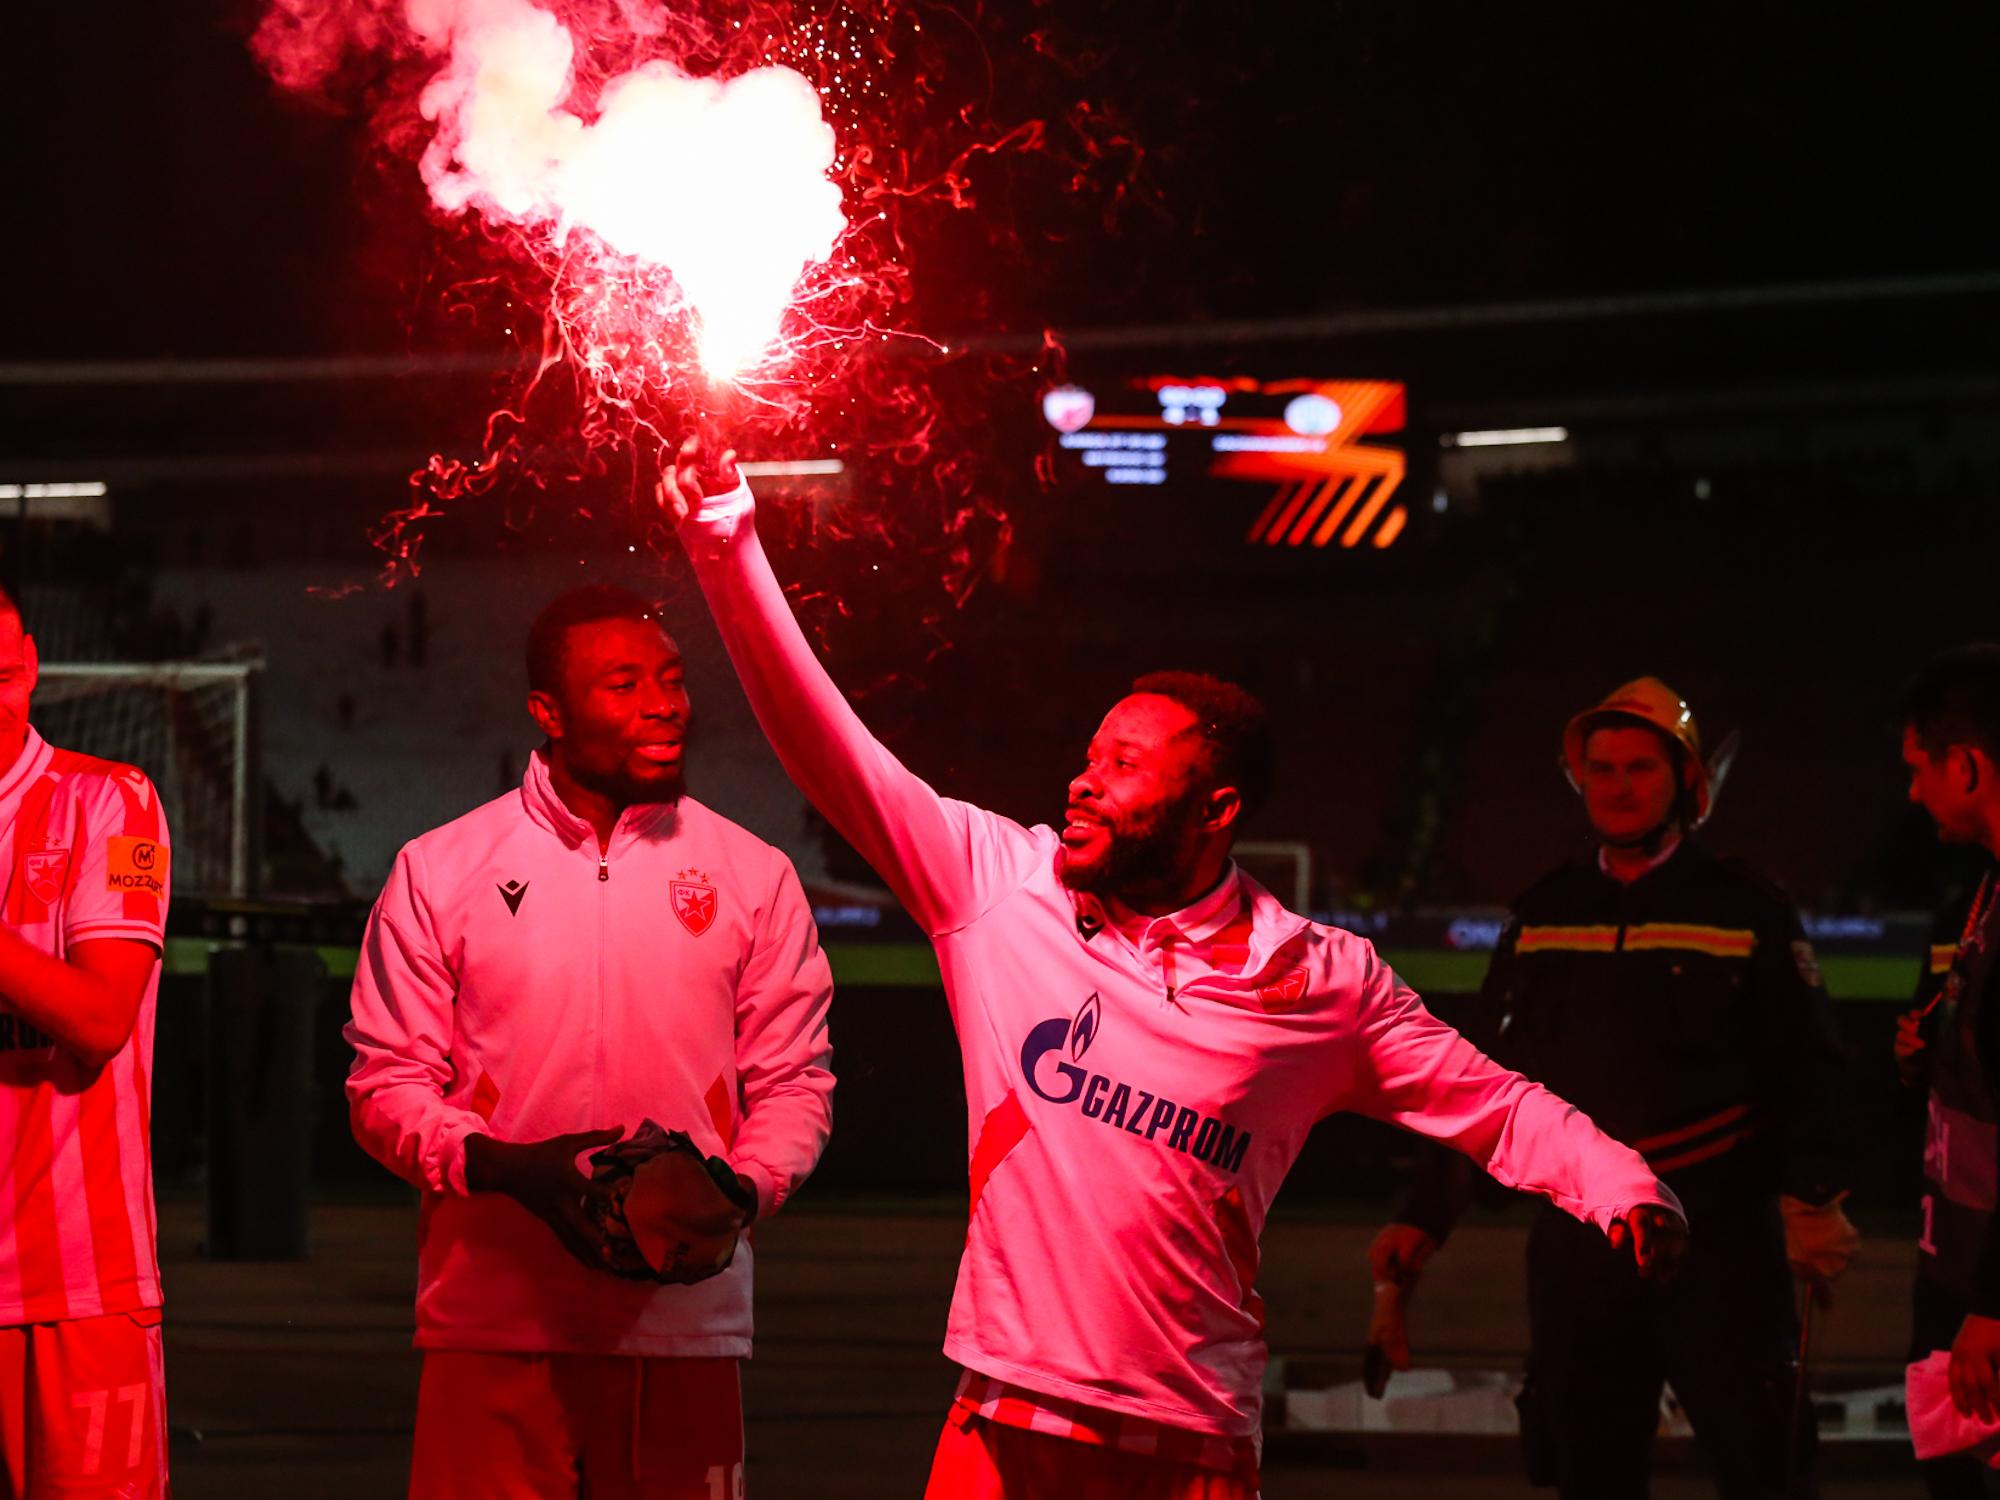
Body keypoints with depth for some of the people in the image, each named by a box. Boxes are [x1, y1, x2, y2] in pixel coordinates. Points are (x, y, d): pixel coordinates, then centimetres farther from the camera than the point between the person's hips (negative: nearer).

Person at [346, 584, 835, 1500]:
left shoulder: (753, 877, 8)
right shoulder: (440, 872, 5)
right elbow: (387, 1083, 4)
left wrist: (743, 1189, -12)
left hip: (688, 1320, 1)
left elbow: (795, 1080, 9)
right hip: (492, 1329, -1)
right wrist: (502, 1167, -15)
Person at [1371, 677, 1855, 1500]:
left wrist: (1810, 1199, -15)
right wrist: (1424, 1217, 8)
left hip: (1718, 1240, -4)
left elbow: (1808, 1066, -2)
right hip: (1578, 1239, 4)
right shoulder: (1546, 913, 12)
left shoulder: (1746, 907, 2)